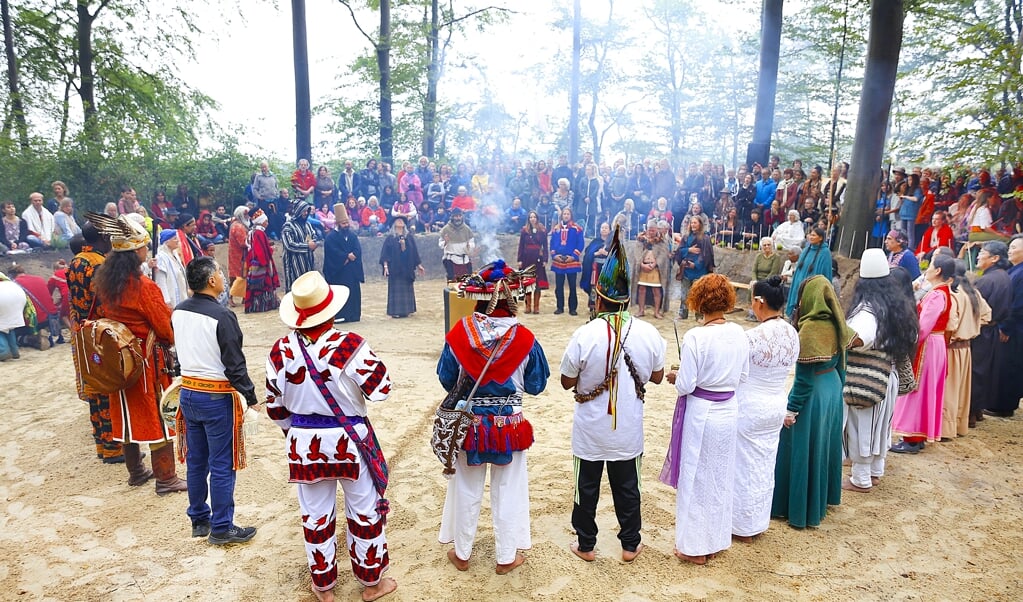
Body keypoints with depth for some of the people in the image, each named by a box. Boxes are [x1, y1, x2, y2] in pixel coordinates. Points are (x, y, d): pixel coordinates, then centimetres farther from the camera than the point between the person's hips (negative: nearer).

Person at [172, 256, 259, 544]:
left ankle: (199, 520, 31)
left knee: (196, 462, 17)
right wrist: (251, 396, -9)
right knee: (222, 466, 4)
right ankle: (221, 528, 14)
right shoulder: (222, 316, -20)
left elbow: (179, 350, 14)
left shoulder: (178, 312, 2)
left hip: (188, 393, 7)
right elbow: (234, 364, -18)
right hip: (216, 397, -7)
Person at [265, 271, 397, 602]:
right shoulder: (349, 345, -21)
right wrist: (370, 362, 2)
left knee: (315, 516, 19)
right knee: (365, 512, 16)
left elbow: (275, 406, 4)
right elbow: (380, 388, -13)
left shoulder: (280, 351, -7)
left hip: (304, 443, 3)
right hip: (350, 440, -3)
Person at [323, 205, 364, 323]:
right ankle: (338, 316, -3)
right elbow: (334, 253, -16)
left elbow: (358, 250, 0)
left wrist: (349, 258, -15)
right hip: (338, 271, -5)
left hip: (352, 271, 5)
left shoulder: (353, 235, 12)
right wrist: (347, 256, -14)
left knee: (353, 292, 6)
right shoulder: (331, 237, -5)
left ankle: (353, 314, 12)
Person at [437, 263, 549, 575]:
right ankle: (506, 557, 32)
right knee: (507, 493, 17)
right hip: (509, 427, -1)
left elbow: (446, 380, -4)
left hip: (468, 424, 1)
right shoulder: (524, 339, -17)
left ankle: (461, 554, 36)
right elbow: (536, 386, -6)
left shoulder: (459, 334, -16)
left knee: (466, 491, 20)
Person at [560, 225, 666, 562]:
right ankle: (630, 545, 34)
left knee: (587, 487, 16)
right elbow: (657, 376, 2)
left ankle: (586, 545, 31)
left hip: (590, 430, -2)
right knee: (627, 488, 19)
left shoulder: (584, 335, -22)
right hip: (629, 430, 2)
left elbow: (567, 382, -10)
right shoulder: (649, 333, -13)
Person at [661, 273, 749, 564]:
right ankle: (717, 540, 35)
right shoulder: (739, 334, -4)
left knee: (695, 479, 11)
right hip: (728, 412, 5)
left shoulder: (695, 337, -21)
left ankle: (695, 547, 24)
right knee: (721, 479, 20)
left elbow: (685, 386, -18)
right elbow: (742, 376, 6)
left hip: (699, 415, -5)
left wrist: (674, 376, 2)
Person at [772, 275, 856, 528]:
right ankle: (823, 497, 39)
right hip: (832, 390, 9)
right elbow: (840, 364, 11)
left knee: (803, 451, 5)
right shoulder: (835, 323, 1)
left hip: (813, 395, -9)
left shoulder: (810, 328, -24)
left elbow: (804, 376, -21)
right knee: (823, 446, 23)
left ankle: (801, 508, 18)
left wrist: (791, 409, -14)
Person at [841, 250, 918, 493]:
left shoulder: (868, 307, -21)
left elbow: (859, 338, -41)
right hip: (887, 375, 8)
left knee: (862, 426, 4)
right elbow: (909, 337, 13)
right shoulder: (898, 303, 4)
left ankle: (861, 480, 15)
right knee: (878, 423, 20)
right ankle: (876, 471, 35)